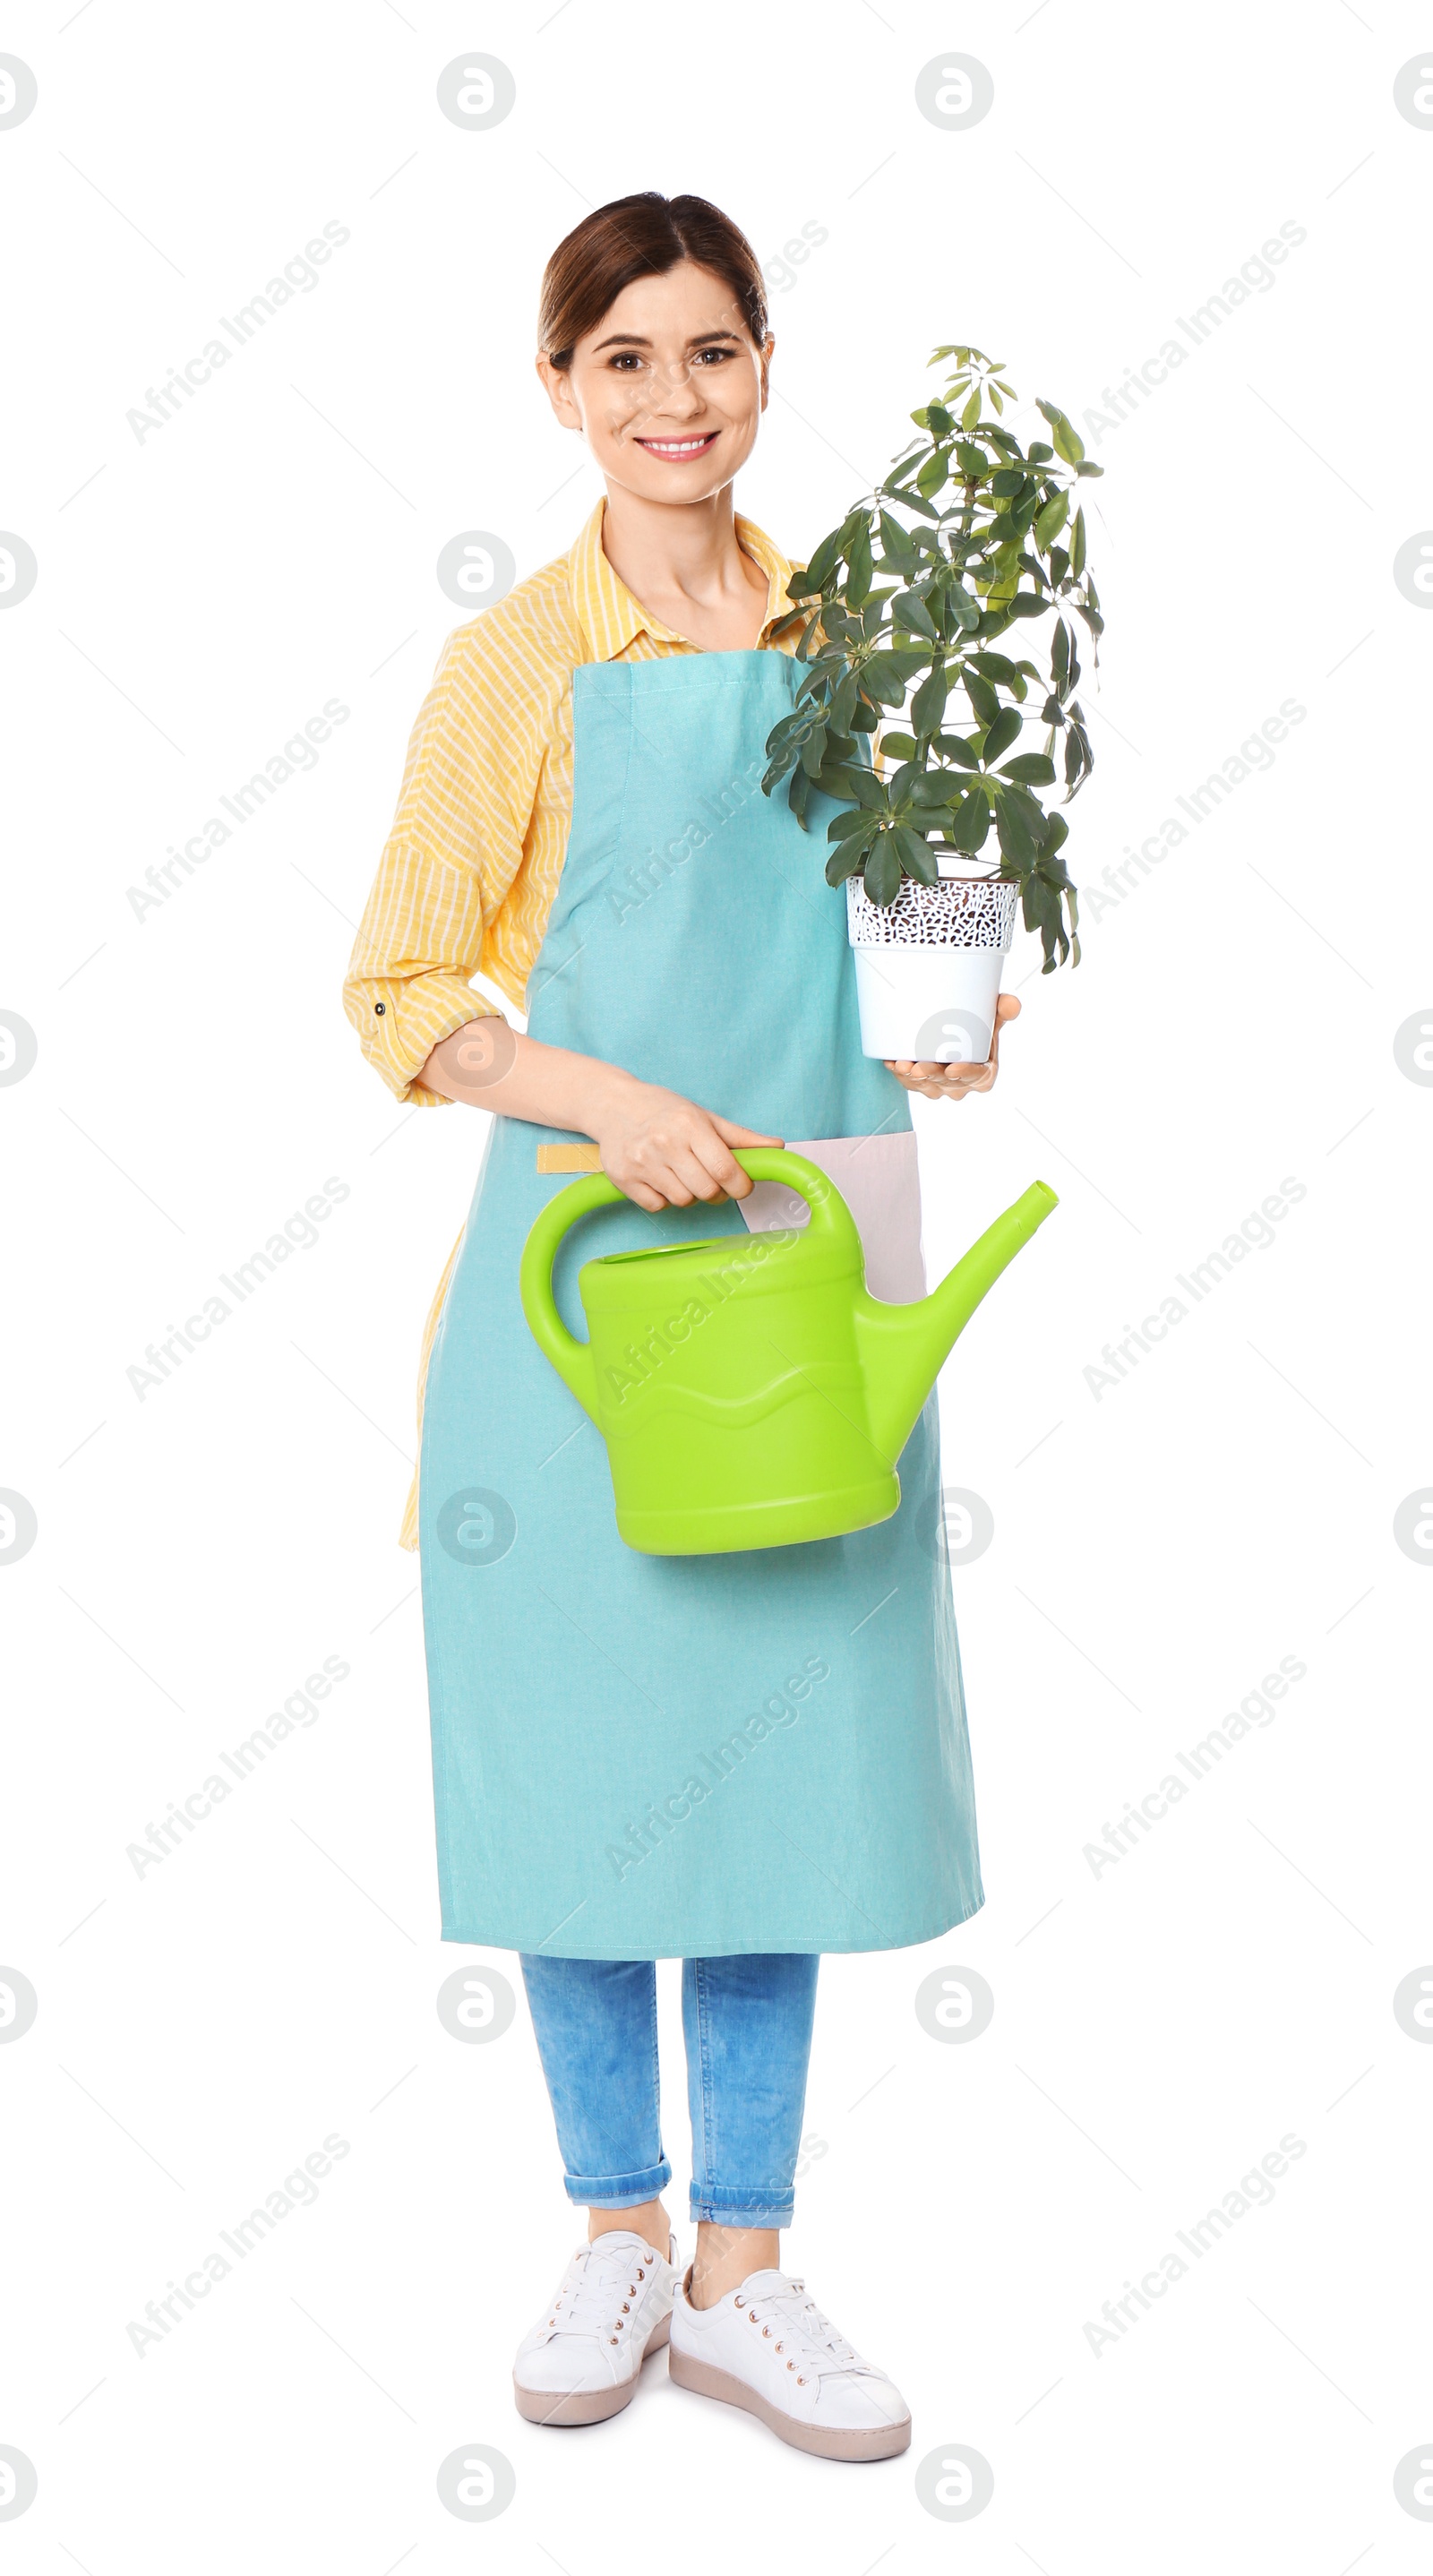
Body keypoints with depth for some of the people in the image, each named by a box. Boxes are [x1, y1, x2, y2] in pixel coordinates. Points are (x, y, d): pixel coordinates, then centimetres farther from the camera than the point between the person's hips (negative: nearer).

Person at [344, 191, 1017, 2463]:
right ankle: (620, 2231, 25)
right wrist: (602, 1100, -19)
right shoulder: (519, 663, -3)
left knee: (792, 1732, 6)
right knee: (584, 1741, 5)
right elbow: (400, 994, -4)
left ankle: (742, 2267, 20)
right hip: (585, 1258, -3)